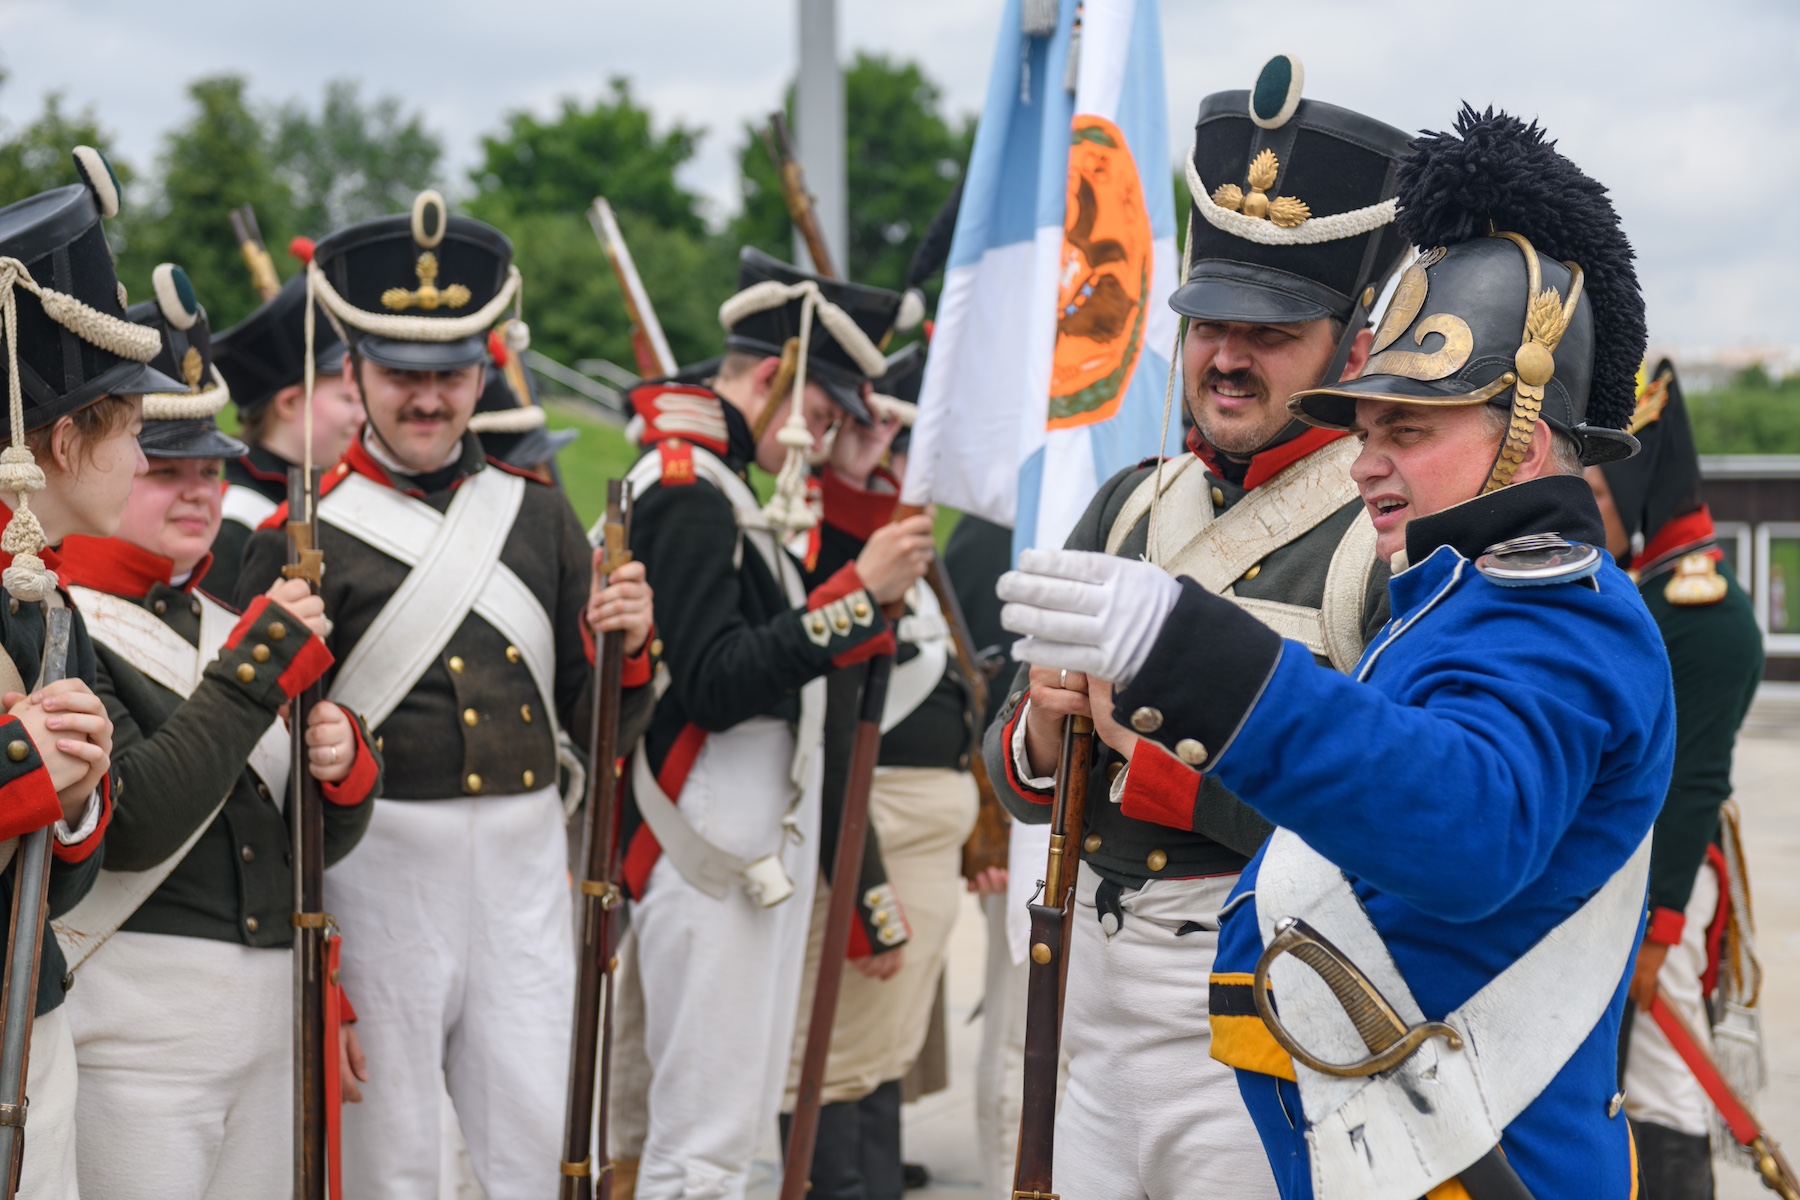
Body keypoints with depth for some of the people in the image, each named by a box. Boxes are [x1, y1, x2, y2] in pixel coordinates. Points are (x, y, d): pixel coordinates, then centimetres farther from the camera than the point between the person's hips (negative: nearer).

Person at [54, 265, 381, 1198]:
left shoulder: (226, 624, 15)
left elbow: (319, 842, 16)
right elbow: (130, 829, -21)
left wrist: (342, 768, -6)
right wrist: (255, 671, -21)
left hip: (266, 1033, 7)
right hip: (132, 1038, -7)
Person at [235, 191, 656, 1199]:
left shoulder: (537, 512, 10)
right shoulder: (305, 532, -4)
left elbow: (594, 718, 12)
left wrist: (628, 644, -6)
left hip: (526, 865, 4)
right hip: (378, 862, -4)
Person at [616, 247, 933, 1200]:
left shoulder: (717, 487, 15)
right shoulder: (682, 494, -16)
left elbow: (799, 624, 17)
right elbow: (715, 682, -25)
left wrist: (855, 489, 9)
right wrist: (860, 593, -26)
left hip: (763, 849, 11)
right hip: (711, 861, -11)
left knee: (739, 1120, 16)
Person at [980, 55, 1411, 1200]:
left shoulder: (1397, 538, -12)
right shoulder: (1134, 505, 9)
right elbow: (1015, 777, 12)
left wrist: (1149, 745, -18)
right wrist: (1049, 729, -11)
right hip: (1094, 995, 6)